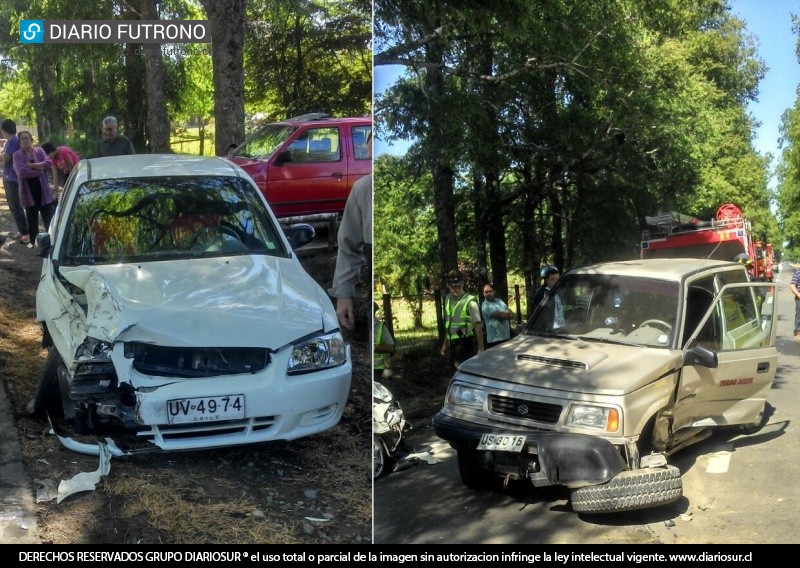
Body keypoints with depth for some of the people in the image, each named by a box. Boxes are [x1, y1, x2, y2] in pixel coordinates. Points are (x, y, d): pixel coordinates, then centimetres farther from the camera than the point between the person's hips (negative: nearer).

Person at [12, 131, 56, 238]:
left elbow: (48, 164, -11)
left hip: (43, 190, 1)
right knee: (32, 223, 8)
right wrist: (40, 169, -12)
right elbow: (22, 172, -17)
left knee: (49, 221, 6)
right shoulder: (17, 155, -2)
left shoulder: (39, 151, 5)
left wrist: (31, 165, -16)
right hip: (29, 193, -1)